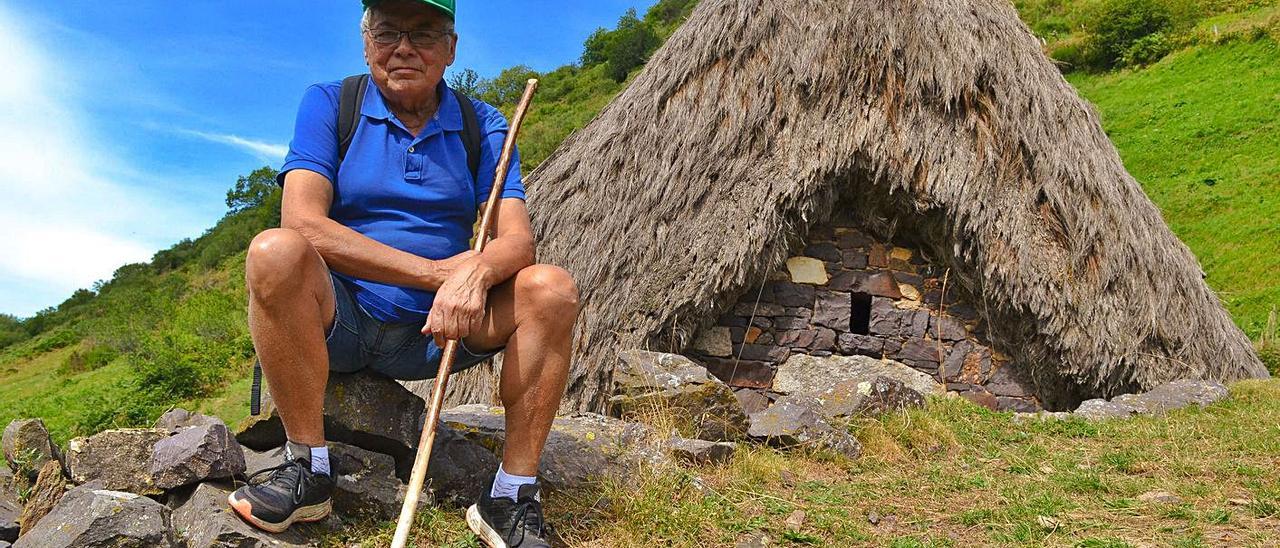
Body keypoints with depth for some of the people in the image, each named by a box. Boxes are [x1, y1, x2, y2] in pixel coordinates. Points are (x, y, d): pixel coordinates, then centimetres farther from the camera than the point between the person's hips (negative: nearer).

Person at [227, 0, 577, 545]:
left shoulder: (482, 125, 4)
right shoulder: (328, 103, -1)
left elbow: (517, 239, -8)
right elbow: (302, 222, -17)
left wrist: (475, 270, -33)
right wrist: (438, 270, -23)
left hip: (435, 331, 2)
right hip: (336, 319, -1)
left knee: (551, 287, -21)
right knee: (276, 251, -31)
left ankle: (512, 496, -17)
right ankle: (307, 468, -19)